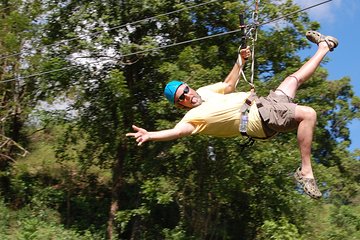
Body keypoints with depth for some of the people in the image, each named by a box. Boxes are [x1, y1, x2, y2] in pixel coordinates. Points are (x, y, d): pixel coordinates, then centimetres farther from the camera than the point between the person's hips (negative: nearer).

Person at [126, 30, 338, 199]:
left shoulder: (204, 92, 11)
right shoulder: (193, 117, -14)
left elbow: (229, 85, 24)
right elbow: (179, 130, -33)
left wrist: (241, 61, 16)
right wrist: (150, 135, -47)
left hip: (264, 103, 8)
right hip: (264, 120, -8)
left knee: (296, 78, 27)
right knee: (308, 114, -29)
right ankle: (306, 172, -28)